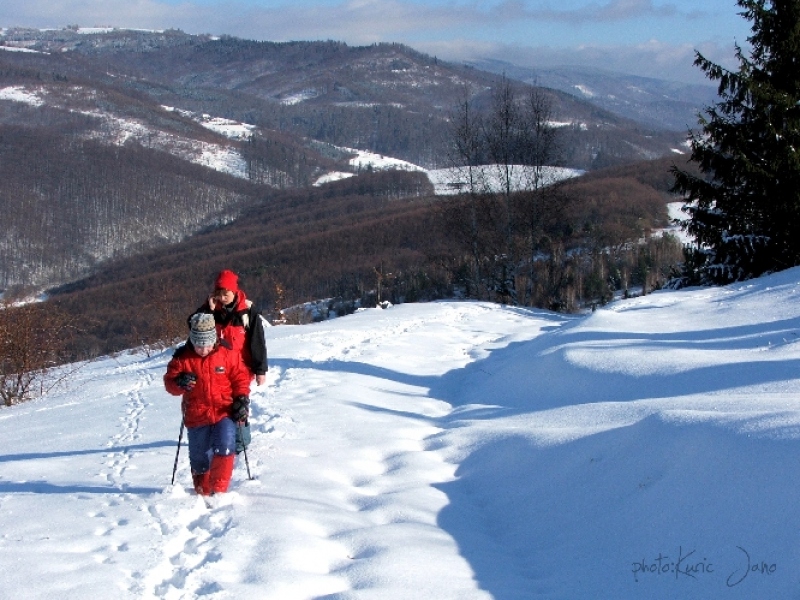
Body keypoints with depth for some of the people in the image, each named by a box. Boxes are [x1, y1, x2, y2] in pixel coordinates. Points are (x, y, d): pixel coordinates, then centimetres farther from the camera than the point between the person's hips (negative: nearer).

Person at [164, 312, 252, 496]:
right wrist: (179, 383, -23)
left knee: (225, 449, -20)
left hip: (224, 413, -1)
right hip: (196, 418, 1)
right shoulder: (182, 357, -4)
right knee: (199, 459, 10)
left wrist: (242, 398, -8)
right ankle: (202, 493, 30)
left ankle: (218, 490, -10)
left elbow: (240, 377, 4)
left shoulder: (227, 353, -3)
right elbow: (169, 381, -1)